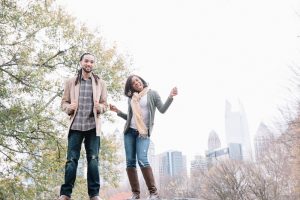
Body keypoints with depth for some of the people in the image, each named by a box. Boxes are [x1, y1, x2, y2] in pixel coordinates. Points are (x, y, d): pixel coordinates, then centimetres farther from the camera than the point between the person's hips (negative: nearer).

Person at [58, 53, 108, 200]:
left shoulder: (100, 83, 10)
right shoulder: (71, 82, 11)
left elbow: (105, 104, 9)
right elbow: (64, 102, 9)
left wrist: (99, 107, -14)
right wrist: (69, 107, -13)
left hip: (93, 125, 0)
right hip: (75, 125, 0)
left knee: (93, 159, -2)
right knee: (71, 159, -2)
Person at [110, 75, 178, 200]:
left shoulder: (152, 94, 5)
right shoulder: (131, 98, 15)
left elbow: (162, 109, -2)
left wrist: (170, 97, -14)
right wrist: (118, 111, 13)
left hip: (143, 133, -5)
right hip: (129, 132, 5)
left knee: (142, 160, -21)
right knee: (130, 162, -1)